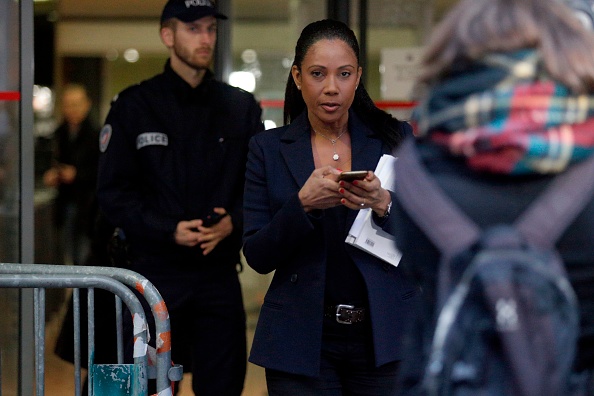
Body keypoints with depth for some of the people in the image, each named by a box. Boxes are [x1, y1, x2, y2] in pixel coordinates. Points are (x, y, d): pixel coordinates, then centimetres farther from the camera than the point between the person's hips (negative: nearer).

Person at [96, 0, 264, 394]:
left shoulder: (242, 107, 10)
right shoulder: (134, 106, 3)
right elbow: (114, 193, -2)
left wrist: (233, 222, -11)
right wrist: (170, 230, -15)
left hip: (220, 273, 2)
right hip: (156, 270, -2)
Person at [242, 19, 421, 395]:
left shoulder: (395, 137, 4)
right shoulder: (269, 149, 4)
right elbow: (257, 256, -2)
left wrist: (384, 205, -18)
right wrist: (302, 204, -18)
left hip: (386, 335, 0)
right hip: (303, 341, 0)